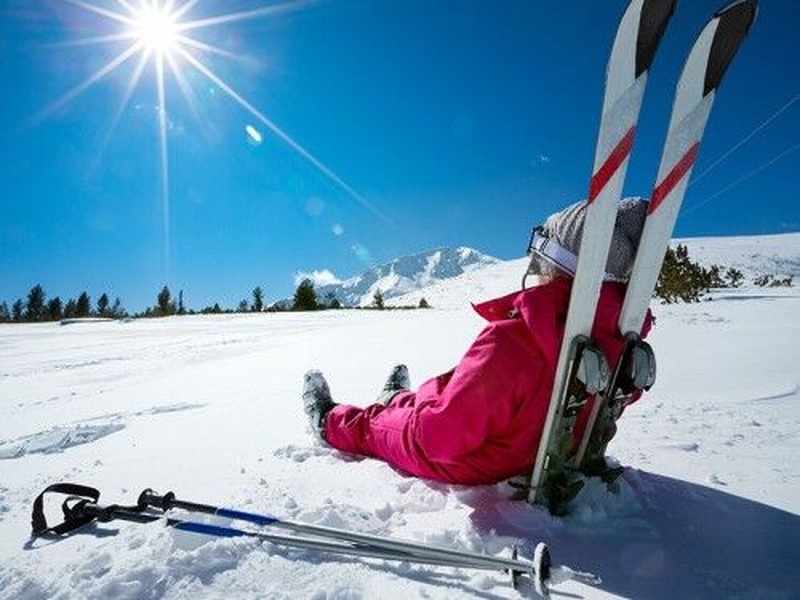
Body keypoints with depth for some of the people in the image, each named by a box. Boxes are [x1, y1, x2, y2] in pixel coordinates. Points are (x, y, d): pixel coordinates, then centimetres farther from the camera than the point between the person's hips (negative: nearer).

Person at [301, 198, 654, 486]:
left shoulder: (511, 343, -41)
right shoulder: (618, 340, -17)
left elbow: (440, 436, -34)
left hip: (467, 468, -6)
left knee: (368, 424, 20)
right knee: (424, 400, 33)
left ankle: (327, 421, 50)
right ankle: (399, 400, 65)